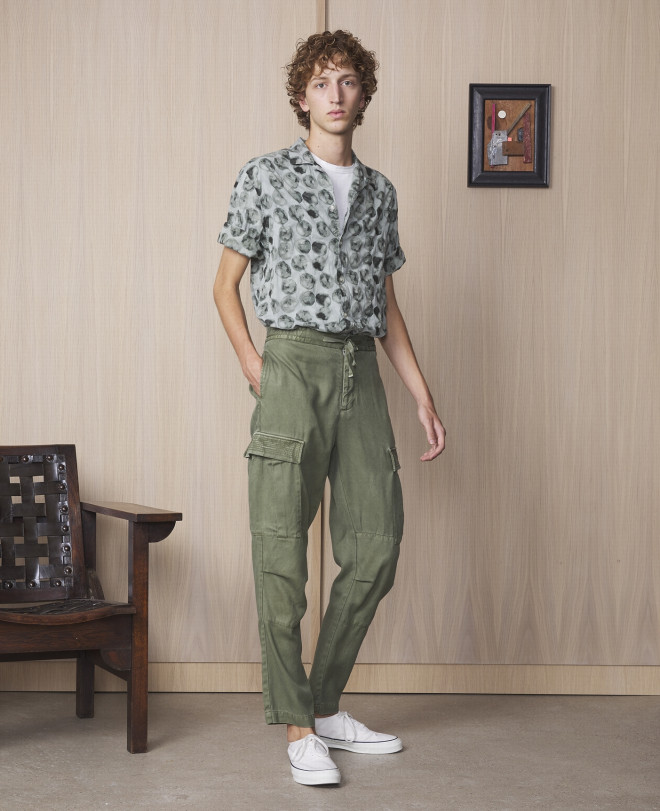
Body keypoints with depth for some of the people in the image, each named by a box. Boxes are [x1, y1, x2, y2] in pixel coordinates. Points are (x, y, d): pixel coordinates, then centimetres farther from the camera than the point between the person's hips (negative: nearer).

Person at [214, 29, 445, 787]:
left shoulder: (379, 191, 16)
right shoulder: (266, 176, 4)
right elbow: (225, 282, 5)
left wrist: (423, 395, 13)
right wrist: (251, 363, -8)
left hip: (361, 372, 5)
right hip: (294, 365, -5)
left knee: (376, 544, 4)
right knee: (282, 552, -5)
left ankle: (326, 704, 18)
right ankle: (298, 728, 2)